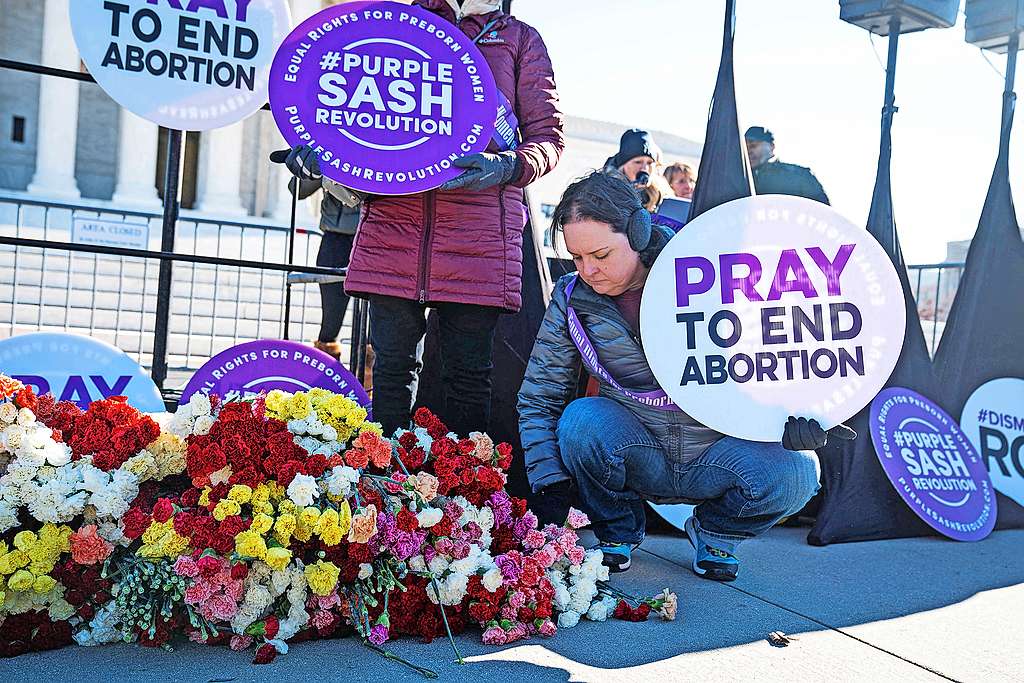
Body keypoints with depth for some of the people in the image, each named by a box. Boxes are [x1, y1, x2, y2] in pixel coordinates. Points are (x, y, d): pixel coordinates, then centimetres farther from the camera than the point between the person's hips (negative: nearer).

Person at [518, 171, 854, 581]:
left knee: (795, 474, -29)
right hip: (637, 454, 1)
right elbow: (538, 399, -2)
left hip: (717, 452, -1)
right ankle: (617, 532, 1)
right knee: (580, 420, -30)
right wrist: (550, 487, -14)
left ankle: (714, 532, 6)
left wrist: (795, 417, -23)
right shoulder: (572, 301, -7)